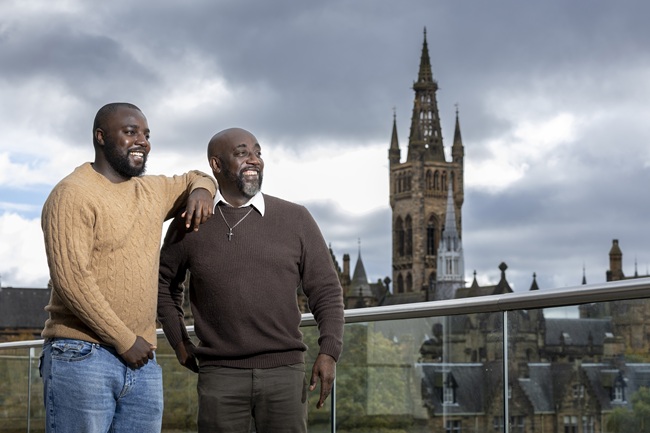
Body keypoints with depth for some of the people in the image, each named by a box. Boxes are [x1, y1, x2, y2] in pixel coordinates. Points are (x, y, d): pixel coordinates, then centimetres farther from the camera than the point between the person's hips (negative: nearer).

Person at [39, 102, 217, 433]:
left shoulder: (153, 191, 17)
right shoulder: (73, 194, -7)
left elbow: (196, 179, 38)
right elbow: (71, 278, -16)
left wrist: (201, 190, 11)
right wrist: (125, 341, -13)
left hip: (142, 364, 7)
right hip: (81, 356, -7)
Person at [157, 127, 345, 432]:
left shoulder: (295, 219, 4)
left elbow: (325, 290, 6)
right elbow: (163, 280, 20)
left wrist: (329, 351, -6)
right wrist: (179, 342, 13)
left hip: (284, 372, 0)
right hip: (219, 373, 0)